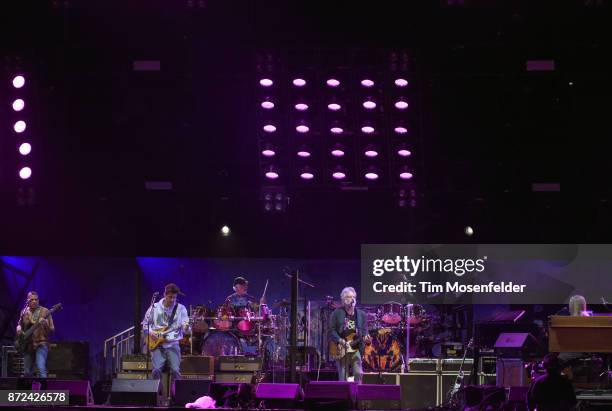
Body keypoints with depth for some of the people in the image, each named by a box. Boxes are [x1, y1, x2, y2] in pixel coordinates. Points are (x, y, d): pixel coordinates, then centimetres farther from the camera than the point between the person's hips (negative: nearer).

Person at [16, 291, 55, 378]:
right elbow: (19, 324, 24)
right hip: (27, 345, 5)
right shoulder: (24, 312, 9)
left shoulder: (45, 312, -2)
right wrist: (19, 329, 1)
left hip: (41, 344, -5)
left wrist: (45, 324, -22)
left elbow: (52, 330, -2)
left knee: (41, 368, -22)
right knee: (27, 372, 7)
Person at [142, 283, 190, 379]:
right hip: (157, 344, 1)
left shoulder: (181, 308, 2)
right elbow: (145, 323, 16)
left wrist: (186, 328, -27)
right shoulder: (154, 307, 5)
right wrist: (150, 332, -3)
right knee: (156, 370, -19)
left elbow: (185, 328, -3)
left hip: (173, 344, -1)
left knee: (175, 370, -20)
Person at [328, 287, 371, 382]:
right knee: (343, 377, -1)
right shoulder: (337, 313, 2)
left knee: (359, 374, -9)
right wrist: (340, 341, -16)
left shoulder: (361, 314, 12)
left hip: (356, 349, 2)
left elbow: (364, 330, 11)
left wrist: (365, 338, -12)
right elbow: (331, 330, -2)